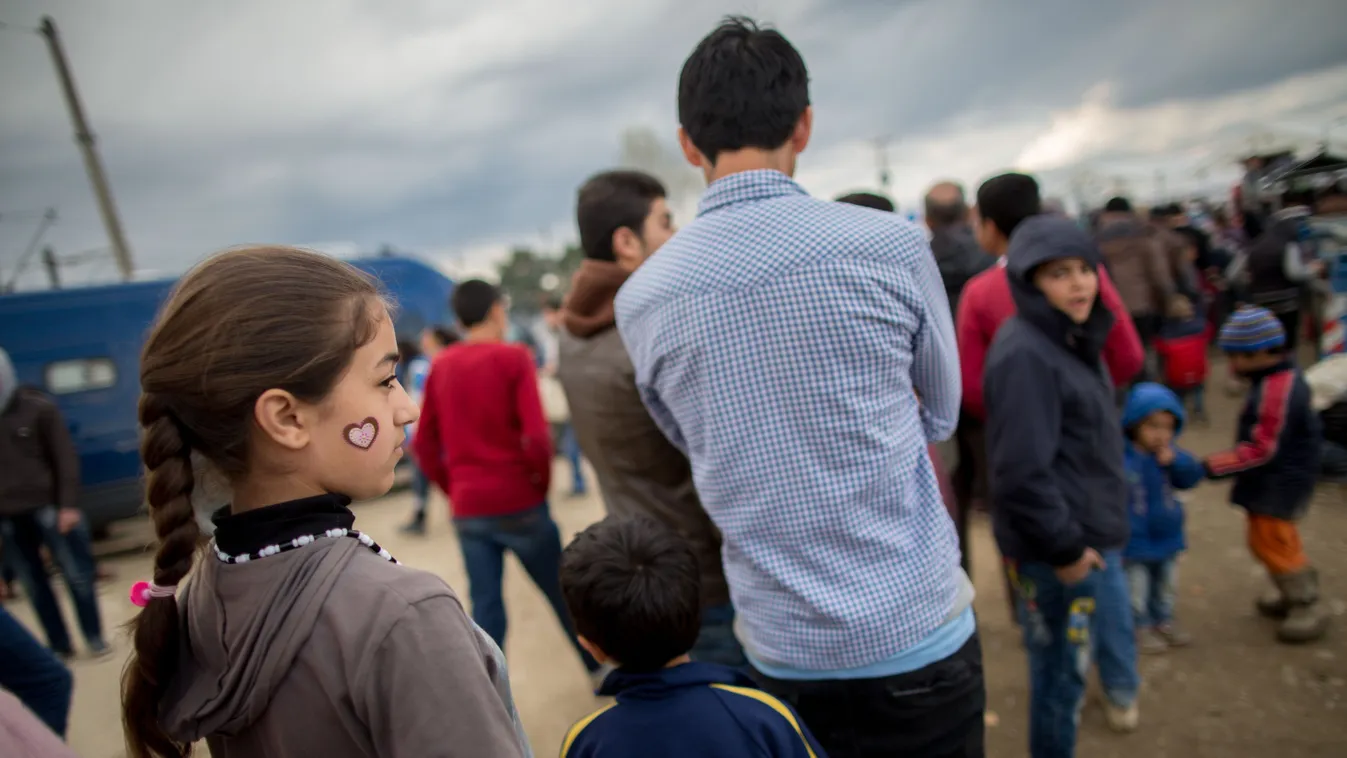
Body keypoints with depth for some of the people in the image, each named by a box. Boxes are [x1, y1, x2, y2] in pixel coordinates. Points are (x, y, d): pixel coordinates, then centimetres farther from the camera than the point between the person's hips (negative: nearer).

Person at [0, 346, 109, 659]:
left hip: (46, 507, -3)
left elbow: (65, 457, -4)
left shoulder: (39, 407, -4)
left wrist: (69, 505, -10)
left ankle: (95, 639, 14)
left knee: (76, 575, 3)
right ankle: (59, 645, 20)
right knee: (33, 584, 9)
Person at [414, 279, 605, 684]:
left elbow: (424, 444, 8)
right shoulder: (513, 357, -9)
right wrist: (543, 481, -2)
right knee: (563, 594, 14)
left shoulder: (441, 366, 5)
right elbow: (536, 435, -18)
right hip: (519, 503, -3)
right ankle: (600, 669, 30)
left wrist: (453, 491, 16)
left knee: (485, 607, 10)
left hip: (467, 510, 4)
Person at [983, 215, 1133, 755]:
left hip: (1090, 533, 9)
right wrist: (1064, 547, -18)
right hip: (1056, 547, -9)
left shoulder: (1072, 336, 8)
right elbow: (1023, 471, -27)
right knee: (1061, 668, 7)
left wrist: (1098, 531, 17)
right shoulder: (1025, 354, -24)